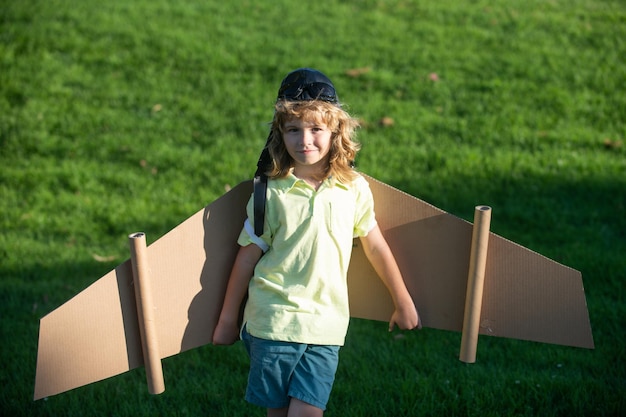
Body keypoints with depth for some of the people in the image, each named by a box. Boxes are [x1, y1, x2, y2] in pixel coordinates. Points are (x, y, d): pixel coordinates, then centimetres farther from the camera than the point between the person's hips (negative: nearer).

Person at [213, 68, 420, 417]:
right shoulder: (271, 193, -4)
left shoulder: (354, 189, 0)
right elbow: (248, 257, 2)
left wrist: (404, 303, 19)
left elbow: (376, 247, 11)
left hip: (326, 326, 1)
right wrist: (228, 321, 8)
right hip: (274, 320, -1)